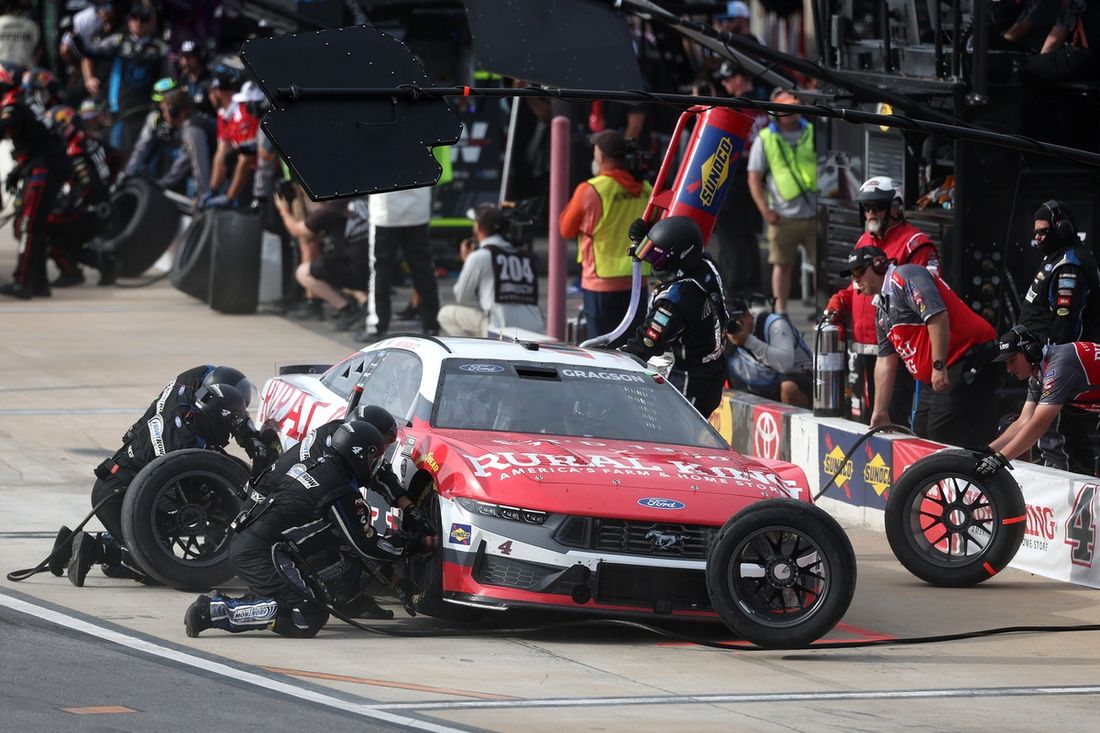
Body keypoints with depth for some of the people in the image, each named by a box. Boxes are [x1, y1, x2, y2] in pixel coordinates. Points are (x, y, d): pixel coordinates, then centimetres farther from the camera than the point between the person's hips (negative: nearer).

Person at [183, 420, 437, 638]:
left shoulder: (316, 464, 17)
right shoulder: (342, 493, -11)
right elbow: (365, 546, -5)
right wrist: (418, 543, 4)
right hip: (261, 553, -10)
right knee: (308, 618, -12)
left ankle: (217, 605, 8)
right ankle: (216, 612, -16)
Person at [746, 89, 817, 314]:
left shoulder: (813, 133, 7)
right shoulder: (765, 139, 2)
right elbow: (754, 178, 2)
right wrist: (765, 211, -7)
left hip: (815, 213, 1)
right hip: (784, 217, -1)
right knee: (782, 264, 5)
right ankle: (780, 310, 14)